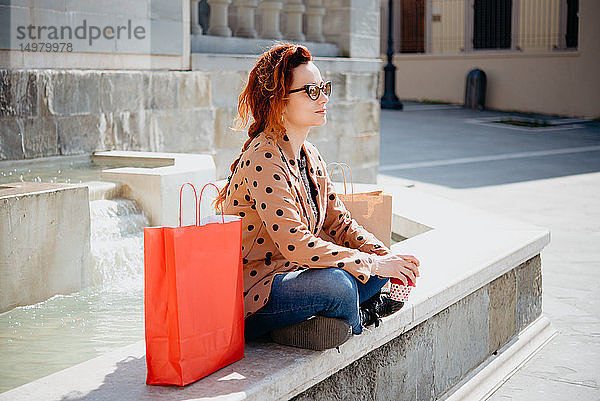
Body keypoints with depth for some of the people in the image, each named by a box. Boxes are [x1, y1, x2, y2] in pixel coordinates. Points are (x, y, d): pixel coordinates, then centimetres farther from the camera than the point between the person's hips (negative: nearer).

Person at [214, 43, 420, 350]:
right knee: (335, 284, -34)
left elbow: (338, 221, 11)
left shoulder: (309, 155, 9)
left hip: (292, 273, 10)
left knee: (381, 258, 2)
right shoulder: (263, 160, -21)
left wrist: (387, 257, -7)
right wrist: (372, 264, -24)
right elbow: (294, 244, -28)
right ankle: (356, 317, 0)